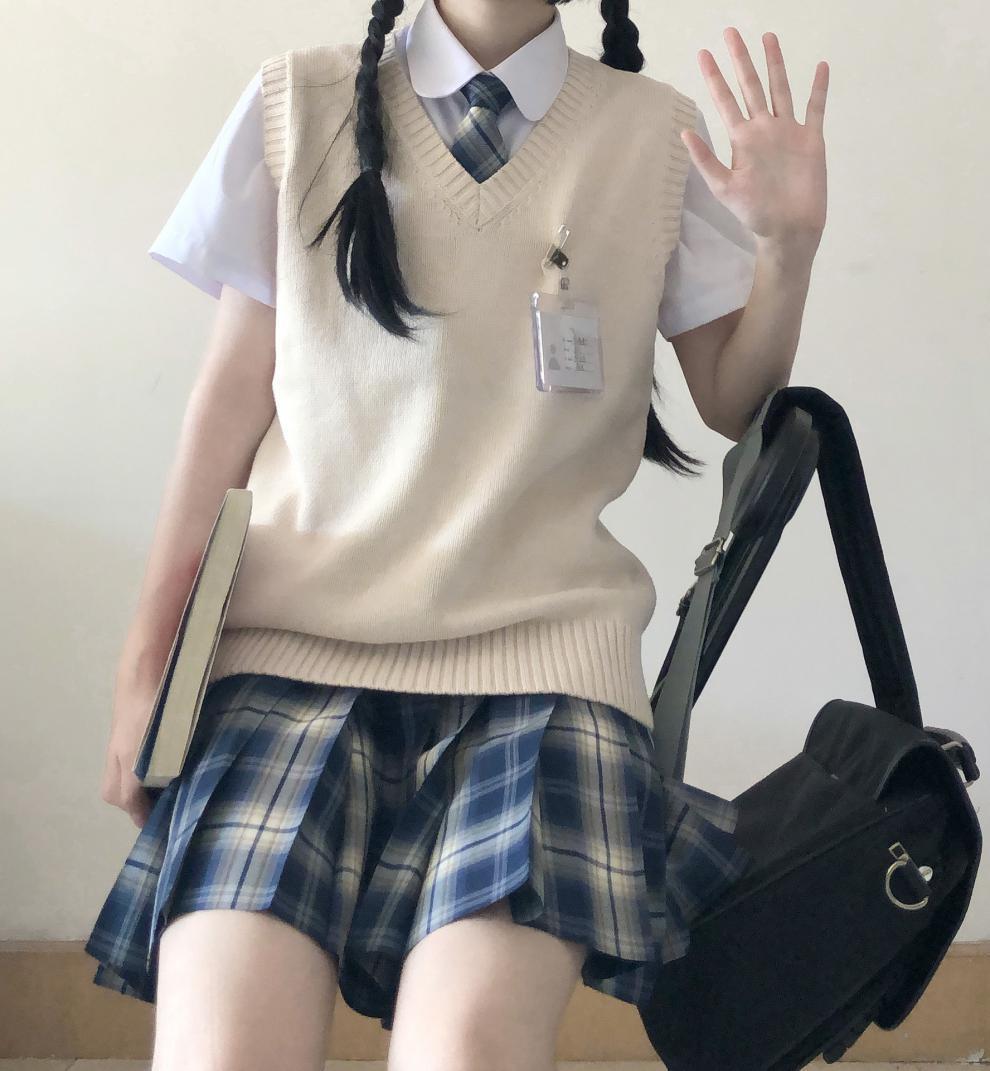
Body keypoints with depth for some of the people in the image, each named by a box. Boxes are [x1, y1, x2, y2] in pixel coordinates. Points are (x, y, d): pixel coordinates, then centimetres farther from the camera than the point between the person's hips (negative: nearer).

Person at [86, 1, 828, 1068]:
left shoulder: (654, 132, 12)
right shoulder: (300, 99, 10)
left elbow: (733, 401, 16)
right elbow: (232, 391, 10)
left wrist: (787, 251, -3)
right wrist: (145, 660, 8)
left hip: (540, 642, 0)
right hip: (296, 632, 1)